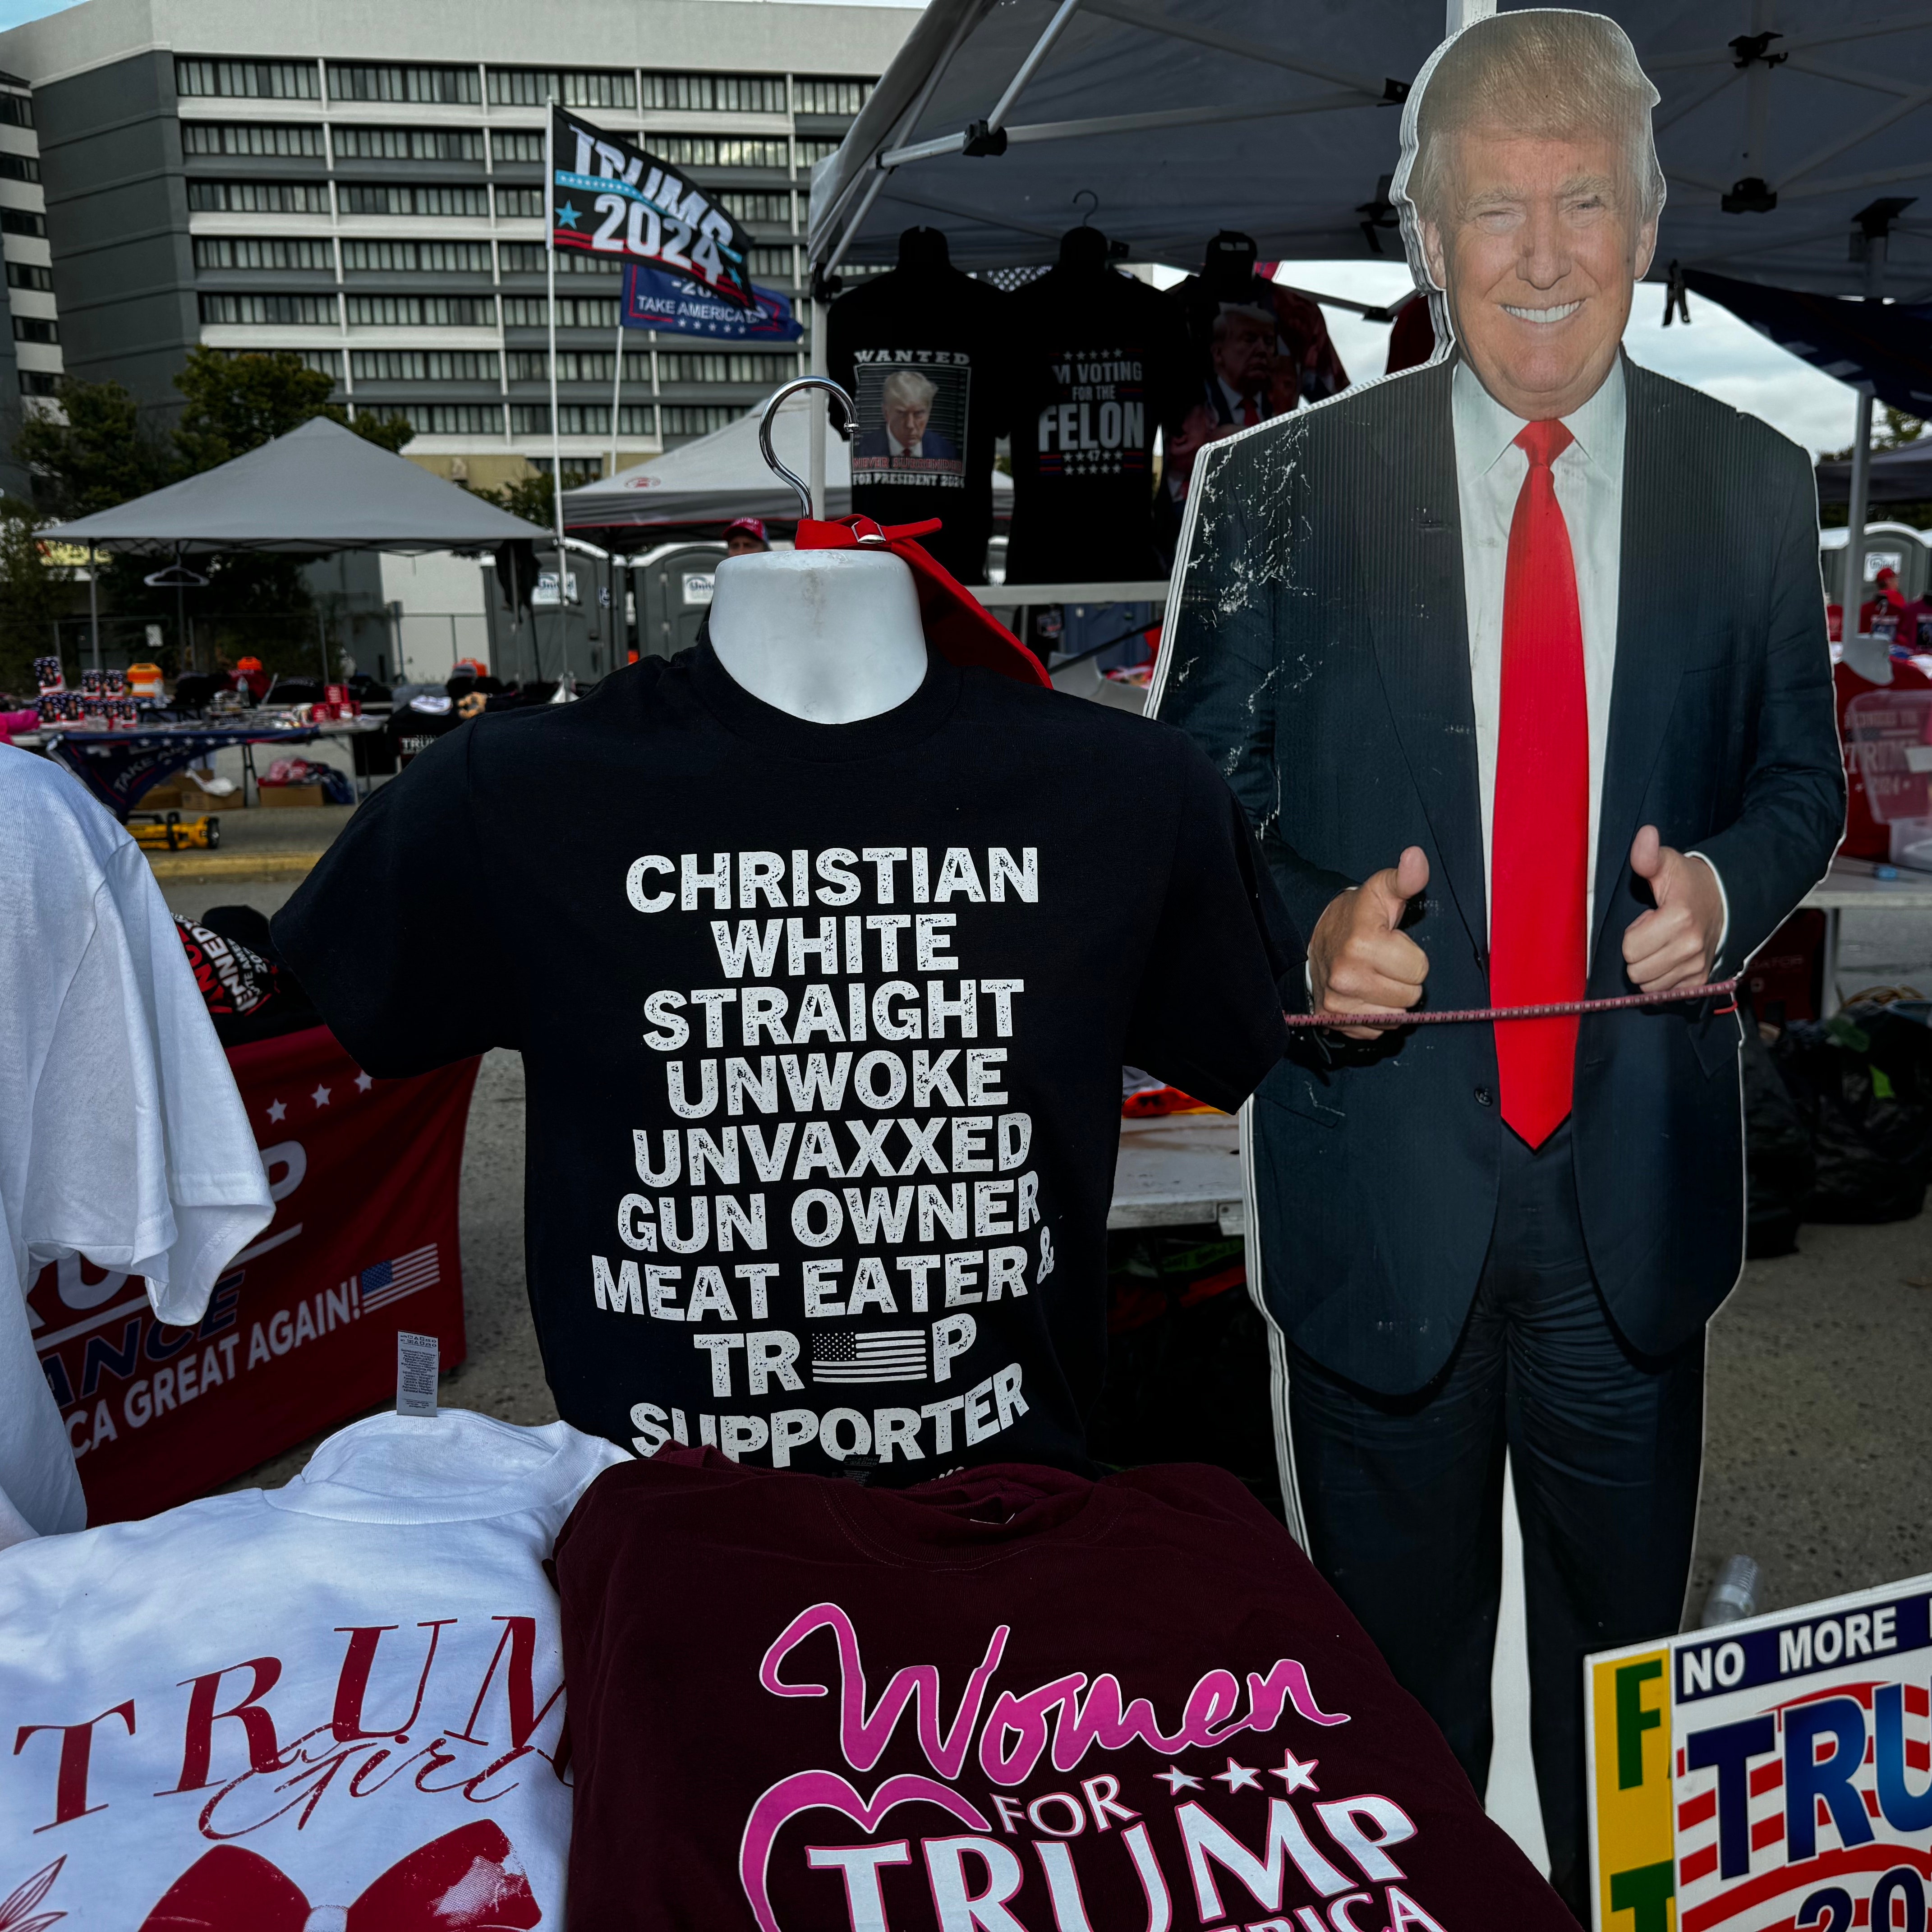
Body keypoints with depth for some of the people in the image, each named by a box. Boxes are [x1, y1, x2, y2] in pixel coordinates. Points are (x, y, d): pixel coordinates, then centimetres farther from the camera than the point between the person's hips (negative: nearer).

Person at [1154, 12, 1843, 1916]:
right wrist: (1309, 934, -21)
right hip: (1379, 1181, -2)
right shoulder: (1275, 490, -6)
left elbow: (1799, 778, 11)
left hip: (1639, 1177, 2)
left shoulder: (1749, 486, 2)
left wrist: (1723, 884, -12)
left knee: (1626, 1650, 22)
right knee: (1394, 1675, 18)